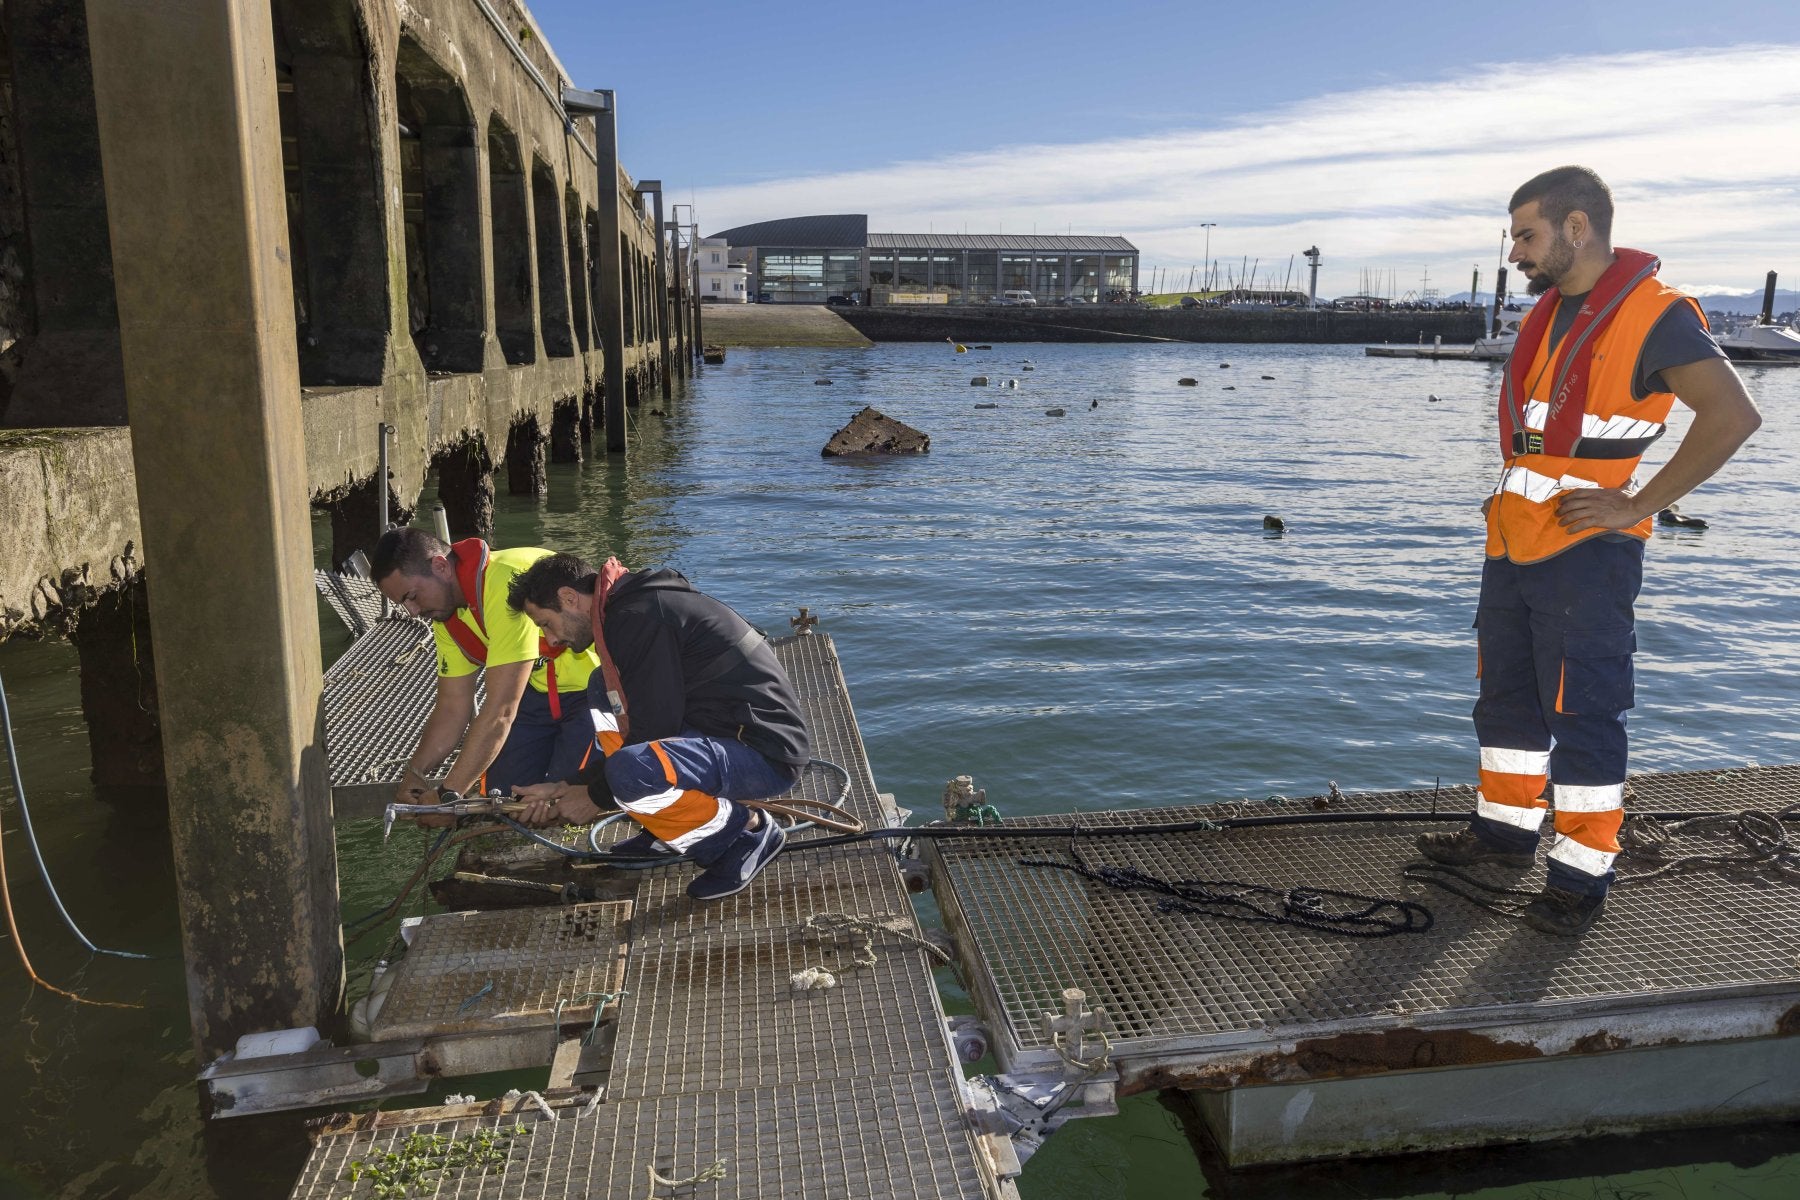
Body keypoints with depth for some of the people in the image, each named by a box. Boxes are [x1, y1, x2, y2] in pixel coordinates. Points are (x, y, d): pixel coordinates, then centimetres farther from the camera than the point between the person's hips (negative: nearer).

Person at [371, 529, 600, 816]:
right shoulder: (447, 612, -2)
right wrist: (415, 774, -14)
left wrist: (448, 795, -27)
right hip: (539, 692, 8)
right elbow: (452, 707, 2)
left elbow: (500, 711, -32)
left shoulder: (506, 584, -33)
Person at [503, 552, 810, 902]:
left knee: (628, 772, -34)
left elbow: (653, 733, -17)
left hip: (769, 755, -11)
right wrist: (571, 785, 16)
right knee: (603, 688, 16)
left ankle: (747, 832, -7)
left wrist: (596, 797, -3)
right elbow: (636, 730, 20)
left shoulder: (638, 617, -17)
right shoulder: (634, 606, 15)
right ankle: (666, 830, 14)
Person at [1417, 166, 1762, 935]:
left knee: (1582, 715, -2)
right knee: (1507, 697, 16)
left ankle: (1583, 877, 8)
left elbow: (1733, 414, -21)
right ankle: (1505, 830, 31)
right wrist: (1511, 497, 12)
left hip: (1584, 552, -8)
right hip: (1513, 545, 8)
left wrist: (1638, 506, -20)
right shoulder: (1545, 315, 13)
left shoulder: (1653, 315, -12)